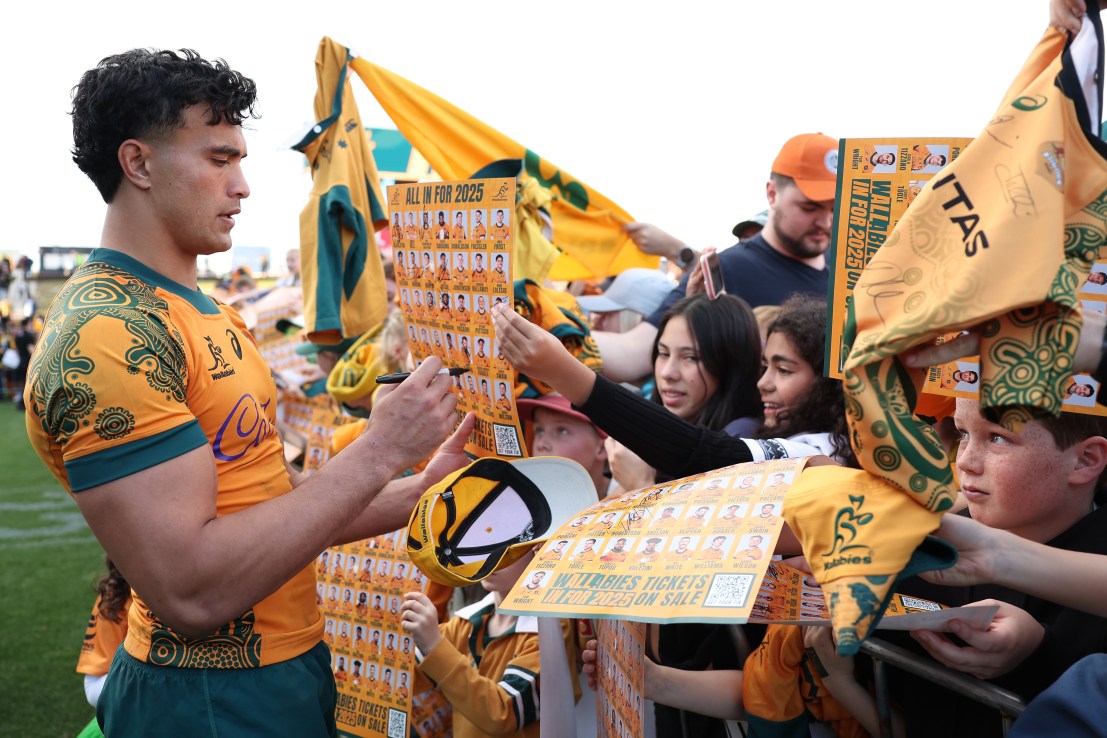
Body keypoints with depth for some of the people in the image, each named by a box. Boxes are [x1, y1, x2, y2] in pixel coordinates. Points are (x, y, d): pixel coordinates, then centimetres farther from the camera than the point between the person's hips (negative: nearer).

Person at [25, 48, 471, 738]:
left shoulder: (211, 315, 10)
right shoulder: (106, 333, -21)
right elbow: (192, 589, -27)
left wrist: (424, 487, 3)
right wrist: (377, 452, -24)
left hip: (289, 663, 9)